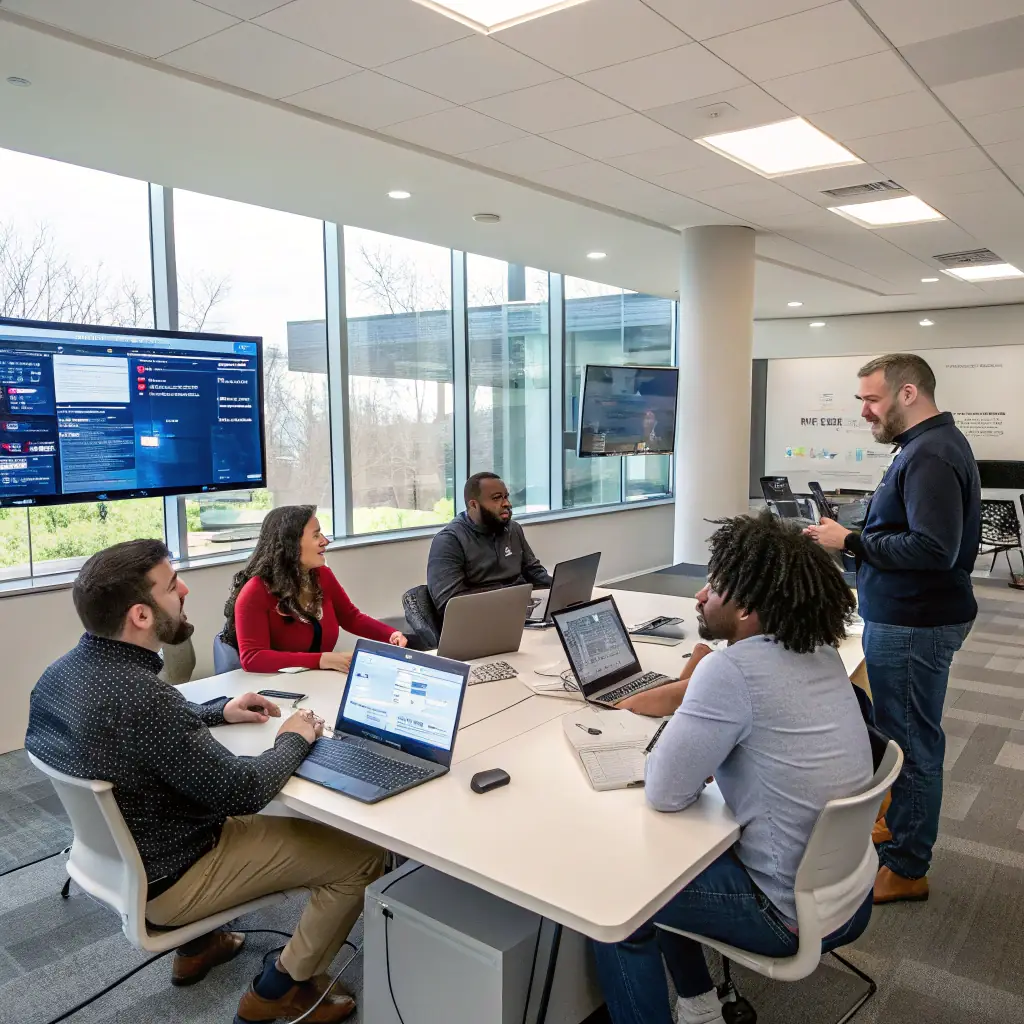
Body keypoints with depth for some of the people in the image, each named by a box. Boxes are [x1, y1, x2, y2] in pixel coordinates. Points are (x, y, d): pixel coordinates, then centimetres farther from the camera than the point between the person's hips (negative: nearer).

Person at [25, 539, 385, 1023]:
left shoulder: (63, 671, -7)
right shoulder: (139, 694, -36)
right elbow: (242, 792, -28)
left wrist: (218, 711, 10)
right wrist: (294, 740, -11)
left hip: (111, 854, 9)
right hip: (164, 879, -9)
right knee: (362, 860, -4)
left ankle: (198, 944, 39)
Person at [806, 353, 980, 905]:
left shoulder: (931, 455, -20)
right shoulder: (931, 444, 13)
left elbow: (933, 549, -28)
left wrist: (851, 541, -21)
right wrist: (858, 535, 7)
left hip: (913, 626, -10)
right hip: (909, 617, 11)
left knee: (911, 741, 1)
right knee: (907, 734, 22)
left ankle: (906, 868, 14)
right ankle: (902, 824, 38)